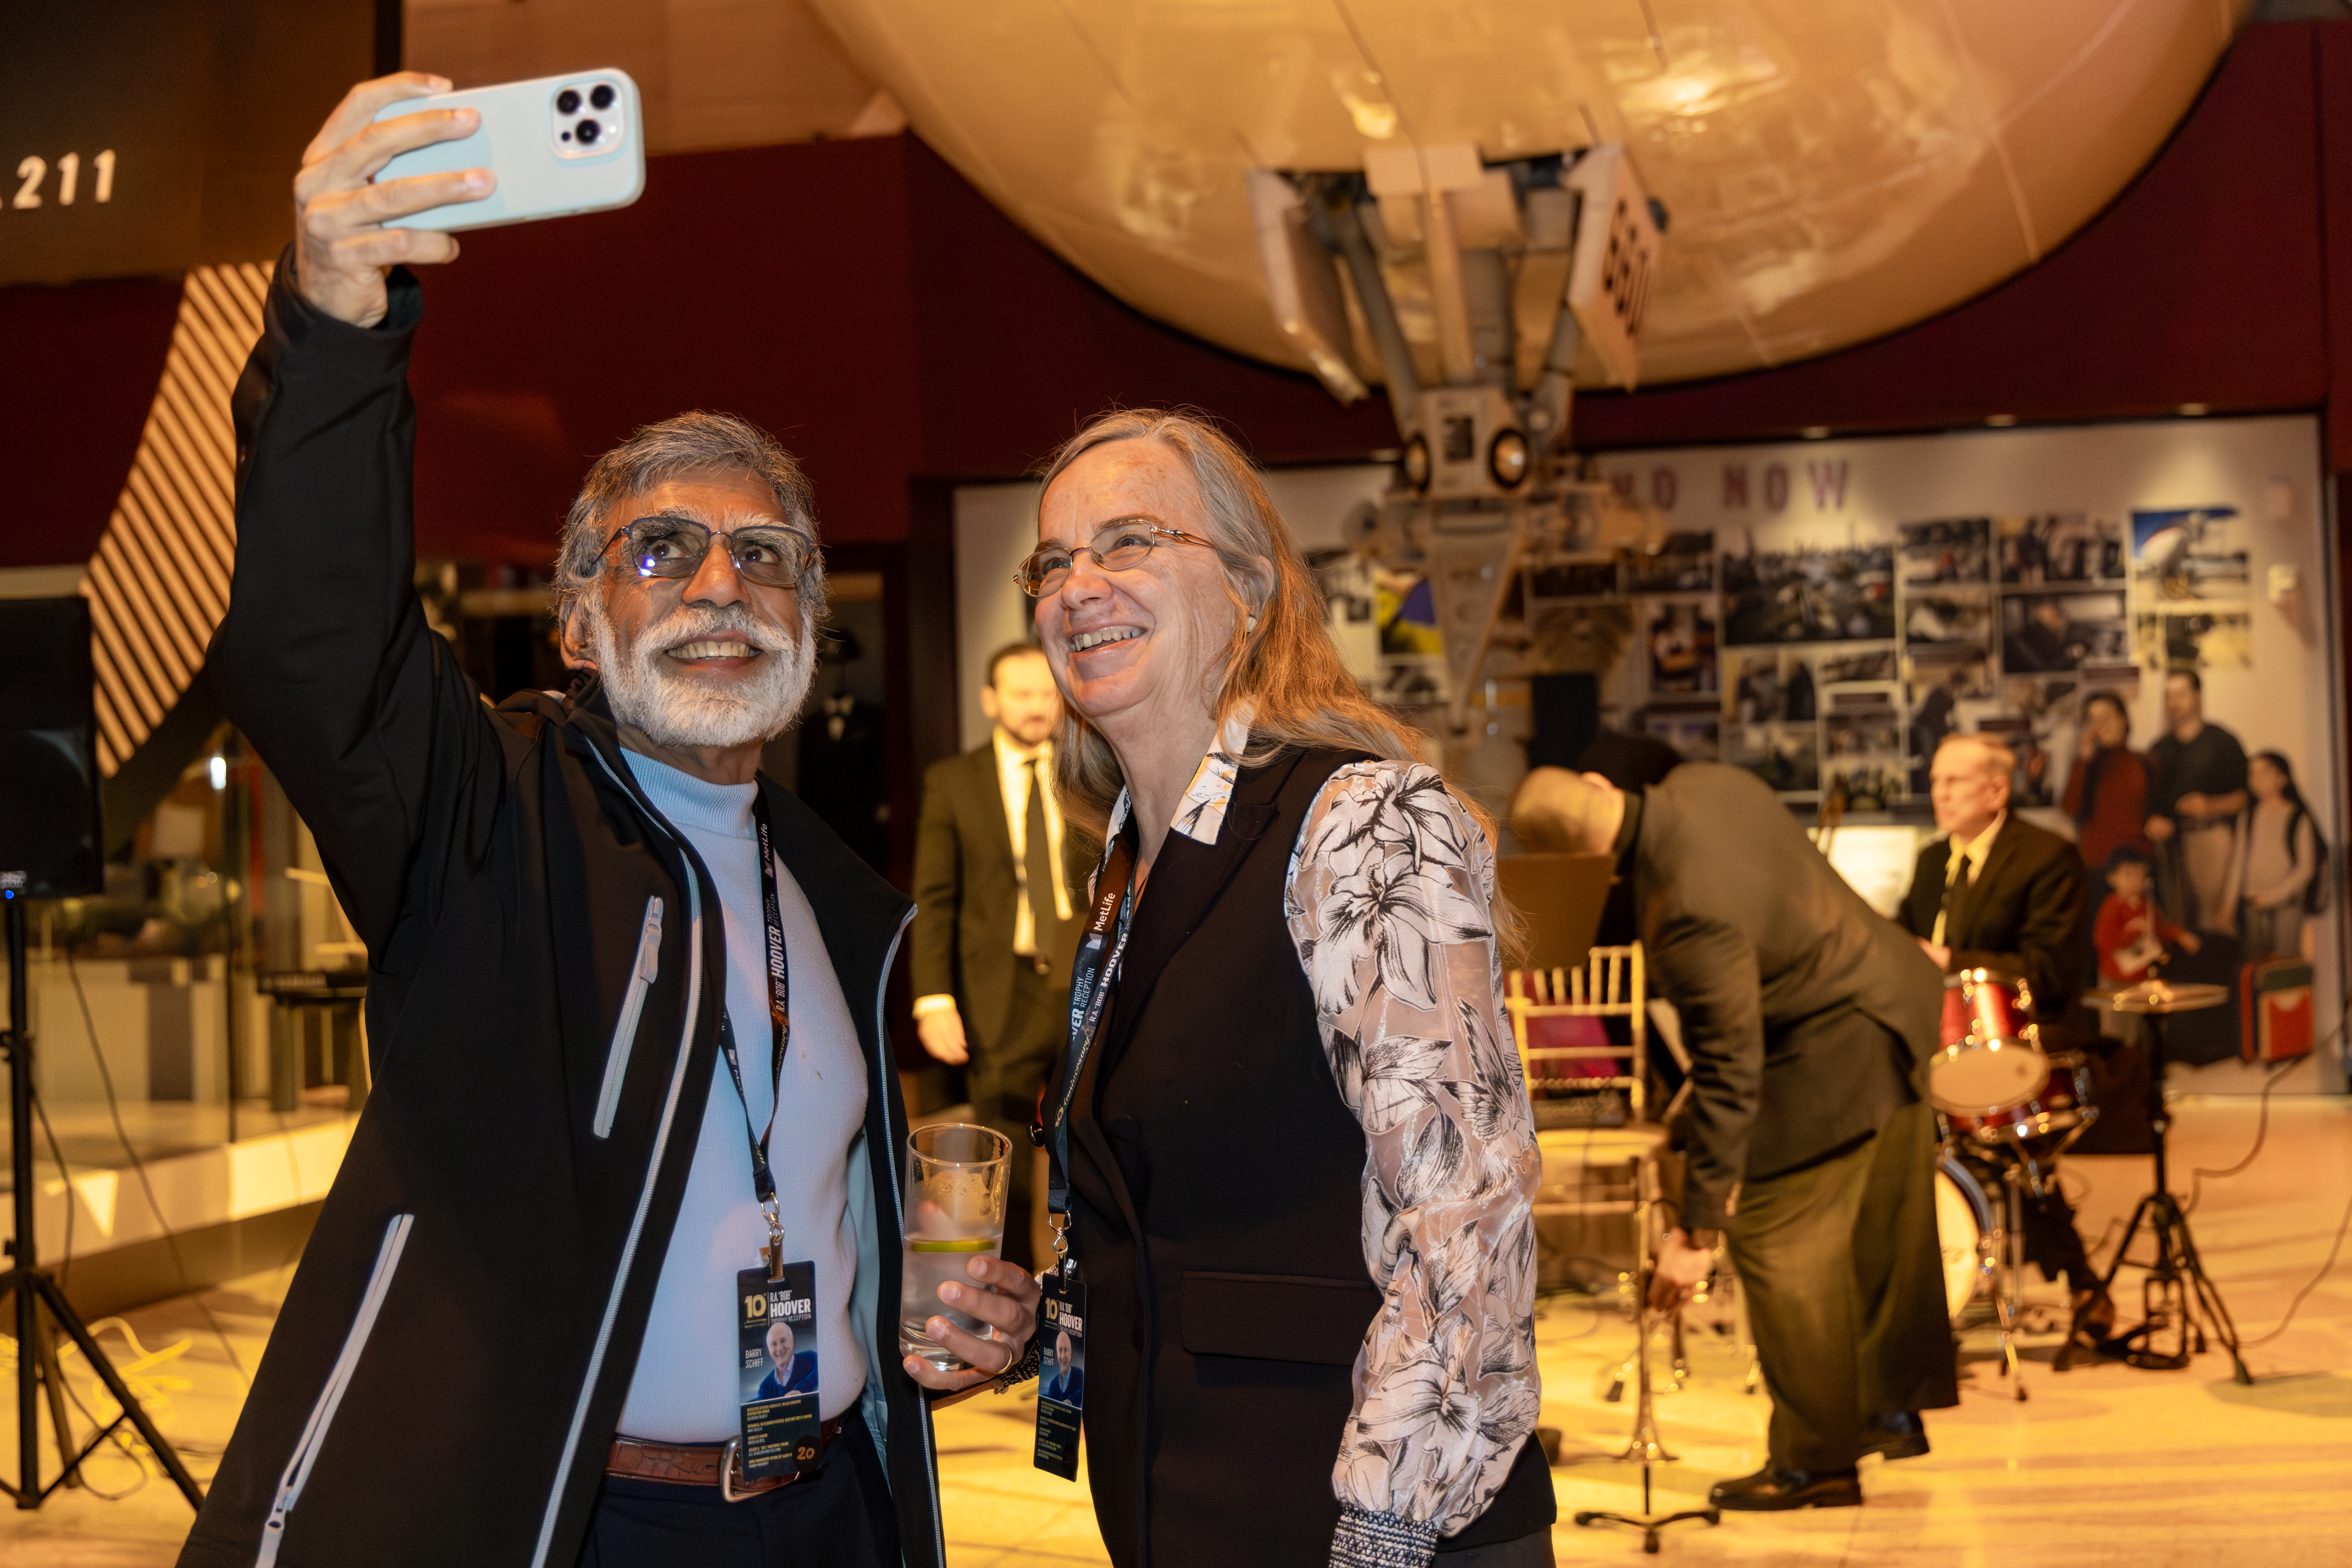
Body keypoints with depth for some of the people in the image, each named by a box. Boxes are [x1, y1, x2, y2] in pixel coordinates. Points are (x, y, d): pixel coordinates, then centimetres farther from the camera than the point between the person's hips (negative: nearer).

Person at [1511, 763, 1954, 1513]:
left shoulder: (1689, 911, -35)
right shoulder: (1701, 781, -10)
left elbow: (1729, 1076, -31)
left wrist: (1697, 1230, -25)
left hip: (1836, 1050, -10)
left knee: (1775, 1244, 0)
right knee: (1881, 1231, 22)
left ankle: (1818, 1463, 10)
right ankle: (1896, 1408, 39)